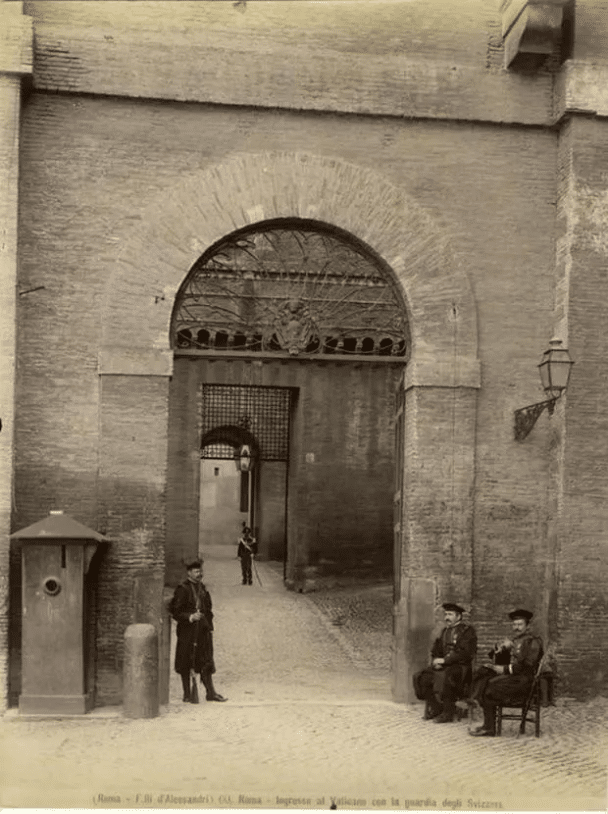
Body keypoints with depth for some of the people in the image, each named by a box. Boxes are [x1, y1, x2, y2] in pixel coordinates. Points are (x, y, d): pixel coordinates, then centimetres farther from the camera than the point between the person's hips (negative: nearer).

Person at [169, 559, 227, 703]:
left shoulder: (202, 588, 12)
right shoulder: (182, 589, -10)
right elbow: (175, 611, -12)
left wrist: (210, 627, 14)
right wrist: (190, 617, -24)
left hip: (203, 630, 7)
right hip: (187, 631, -7)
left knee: (206, 662, 9)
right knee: (186, 664, 3)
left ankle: (210, 692, 15)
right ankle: (187, 694, 13)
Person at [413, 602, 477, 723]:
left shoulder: (467, 631, -5)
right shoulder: (445, 631, 18)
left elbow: (465, 654, -16)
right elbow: (435, 650, 21)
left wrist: (444, 660, -19)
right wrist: (435, 661, -2)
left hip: (461, 667, -7)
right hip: (444, 665, 7)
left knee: (444, 676, -36)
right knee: (421, 677, -12)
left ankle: (448, 713, -23)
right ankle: (434, 709, -2)